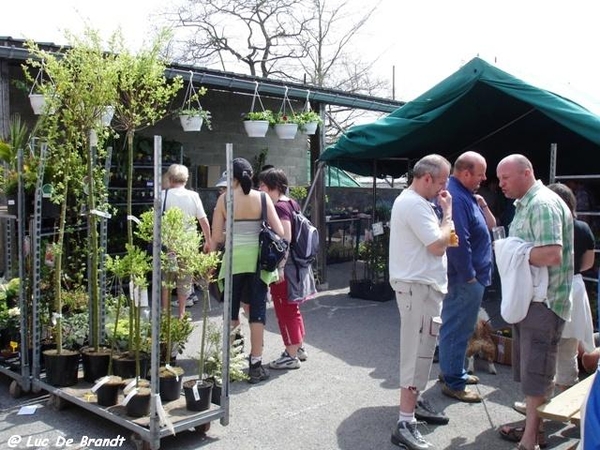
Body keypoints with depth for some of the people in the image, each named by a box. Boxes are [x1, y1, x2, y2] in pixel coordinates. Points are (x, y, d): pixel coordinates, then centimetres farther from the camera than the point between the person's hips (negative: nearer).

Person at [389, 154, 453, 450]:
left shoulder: (407, 199, 15)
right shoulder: (416, 205, -19)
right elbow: (438, 247, -22)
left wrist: (445, 237, 9)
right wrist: (448, 213, -11)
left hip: (417, 284, 11)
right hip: (419, 287, -11)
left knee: (419, 350, 21)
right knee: (418, 352, -9)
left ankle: (414, 399, 36)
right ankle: (405, 425, -5)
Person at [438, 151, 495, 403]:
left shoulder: (463, 194, 12)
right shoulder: (456, 198, -22)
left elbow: (489, 226, 17)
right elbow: (459, 242, -27)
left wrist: (481, 205, 1)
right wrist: (469, 276, -21)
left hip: (467, 276, 11)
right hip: (465, 278, -11)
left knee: (455, 327, 20)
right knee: (457, 329, -1)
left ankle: (452, 371, 34)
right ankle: (453, 383, 10)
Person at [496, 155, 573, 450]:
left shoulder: (543, 204, -17)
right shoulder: (525, 204, 15)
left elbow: (551, 254, -28)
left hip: (542, 302, -10)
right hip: (527, 299, 10)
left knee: (536, 374, -3)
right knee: (528, 370, 18)